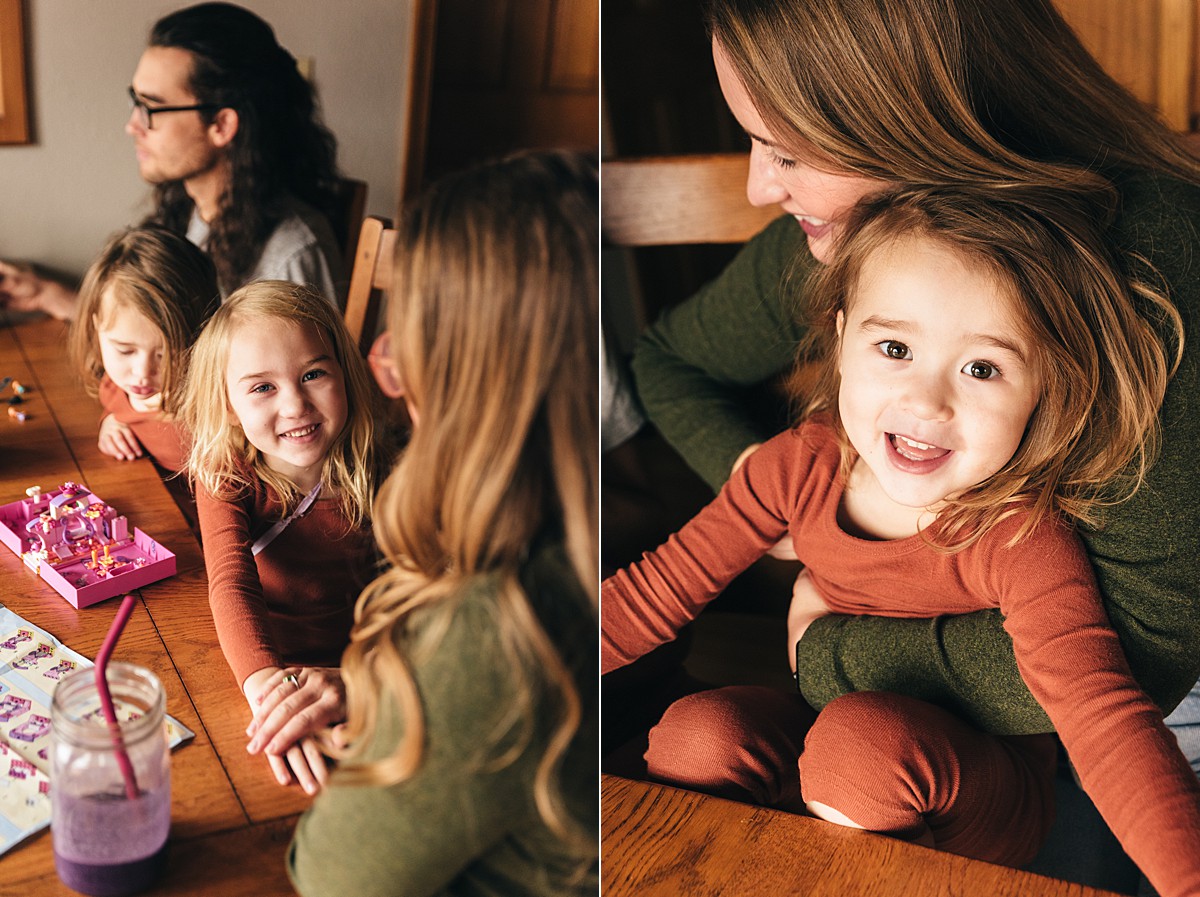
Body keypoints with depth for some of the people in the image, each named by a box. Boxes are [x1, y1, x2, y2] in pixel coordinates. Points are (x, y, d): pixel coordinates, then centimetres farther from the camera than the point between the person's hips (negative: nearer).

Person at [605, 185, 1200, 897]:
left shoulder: (1022, 542, -27)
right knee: (692, 736, -22)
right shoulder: (800, 467, -14)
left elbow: (1107, 720, -37)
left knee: (863, 739, -34)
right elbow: (662, 589, -7)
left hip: (983, 789, -4)